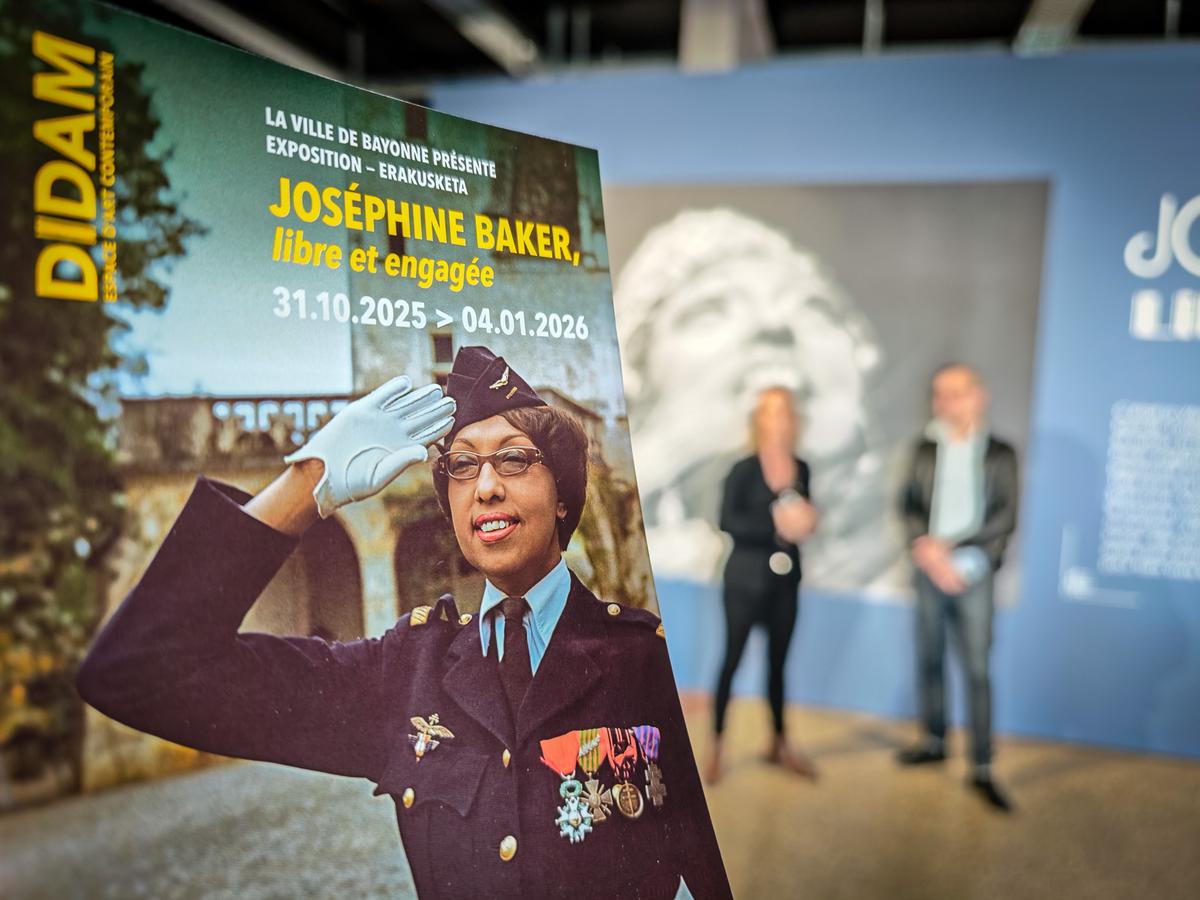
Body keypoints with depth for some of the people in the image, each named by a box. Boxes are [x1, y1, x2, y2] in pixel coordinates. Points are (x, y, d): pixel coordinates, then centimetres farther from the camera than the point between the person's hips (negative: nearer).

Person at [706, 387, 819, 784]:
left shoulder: (801, 469, 2)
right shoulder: (743, 470, -12)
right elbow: (727, 522, -17)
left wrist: (806, 522, -9)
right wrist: (775, 525, -25)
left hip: (786, 579, 5)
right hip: (746, 577, -4)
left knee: (778, 662, 15)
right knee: (732, 659, 3)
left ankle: (779, 744, 29)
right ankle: (716, 748, 15)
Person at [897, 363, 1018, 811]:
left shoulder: (999, 454, 0)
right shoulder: (926, 449, 6)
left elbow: (1005, 518, -4)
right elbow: (910, 505, 5)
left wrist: (956, 554, -13)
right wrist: (926, 546, -13)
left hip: (972, 573, -3)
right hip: (929, 568, 3)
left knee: (977, 668, -3)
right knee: (928, 659, 11)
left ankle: (982, 767, 5)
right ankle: (934, 741, 28)